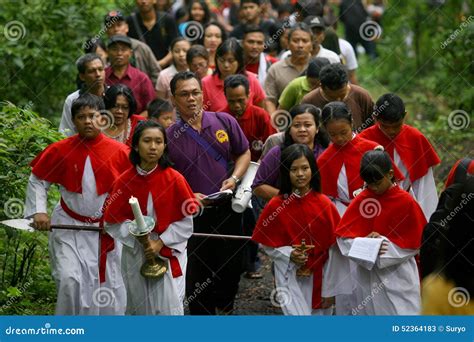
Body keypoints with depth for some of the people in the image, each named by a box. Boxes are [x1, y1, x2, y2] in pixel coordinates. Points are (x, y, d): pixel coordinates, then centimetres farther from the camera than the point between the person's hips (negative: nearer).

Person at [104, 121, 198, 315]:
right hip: (135, 253, 2)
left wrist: (161, 243, -13)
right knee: (139, 306, 11)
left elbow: (185, 220, -5)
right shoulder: (124, 181, -6)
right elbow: (114, 221, 0)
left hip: (169, 251, -2)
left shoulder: (174, 179, -10)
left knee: (169, 307, -7)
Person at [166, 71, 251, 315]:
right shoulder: (169, 136, -6)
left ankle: (225, 307, 40)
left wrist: (234, 178, -5)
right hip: (193, 214, -2)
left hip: (228, 210, 2)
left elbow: (244, 153, 12)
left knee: (231, 266, 14)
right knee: (198, 274, 5)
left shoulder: (225, 122, 1)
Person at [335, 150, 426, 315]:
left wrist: (383, 242, -17)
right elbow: (343, 235, -1)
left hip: (398, 277, -3)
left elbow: (413, 243, -5)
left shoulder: (406, 202, -9)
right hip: (367, 276, 3)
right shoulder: (361, 200, -1)